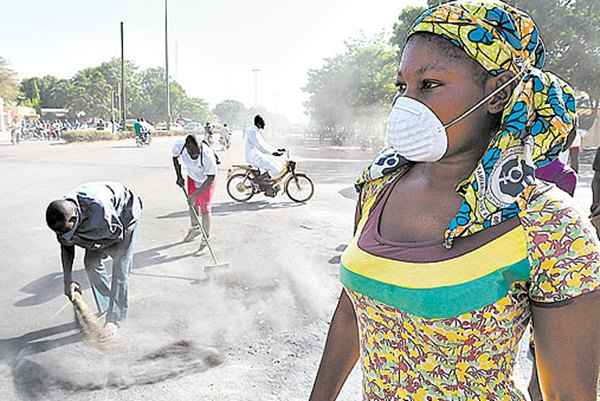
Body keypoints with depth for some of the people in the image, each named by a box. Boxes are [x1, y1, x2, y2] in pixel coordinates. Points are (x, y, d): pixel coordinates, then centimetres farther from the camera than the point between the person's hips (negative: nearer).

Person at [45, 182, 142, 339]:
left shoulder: (99, 208, -45)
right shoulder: (63, 214, -25)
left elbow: (118, 235, -25)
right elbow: (66, 247, -8)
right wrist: (68, 280, -13)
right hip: (100, 223, 6)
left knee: (120, 267, -11)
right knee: (91, 262, 2)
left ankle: (114, 319, -3)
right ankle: (105, 307, 20)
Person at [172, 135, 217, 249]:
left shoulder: (208, 155, -40)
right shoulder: (179, 145, -29)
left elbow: (210, 178, -28)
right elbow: (175, 157, -2)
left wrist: (196, 194, -29)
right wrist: (179, 176, -1)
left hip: (206, 181, -5)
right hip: (192, 177, 5)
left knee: (205, 210, -3)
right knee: (192, 204, 20)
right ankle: (195, 228, 45)